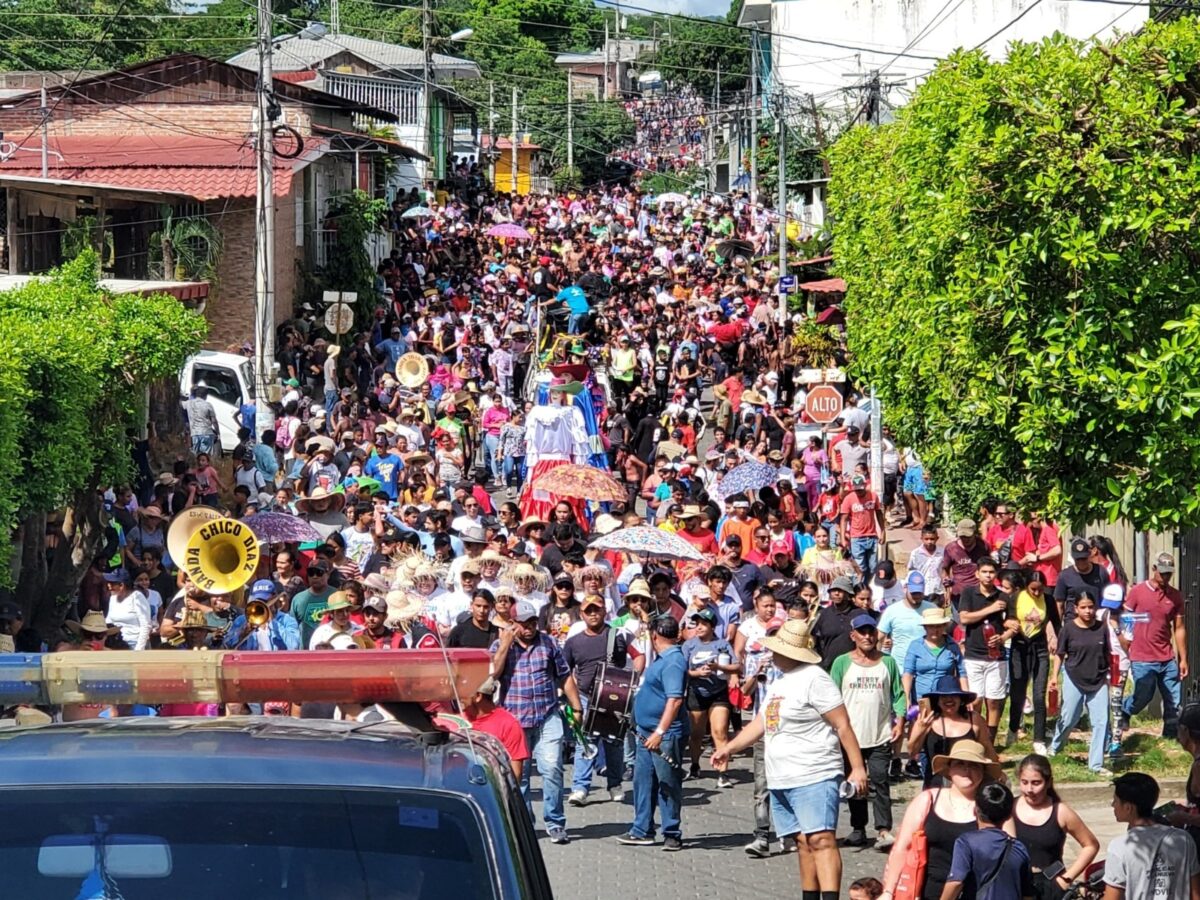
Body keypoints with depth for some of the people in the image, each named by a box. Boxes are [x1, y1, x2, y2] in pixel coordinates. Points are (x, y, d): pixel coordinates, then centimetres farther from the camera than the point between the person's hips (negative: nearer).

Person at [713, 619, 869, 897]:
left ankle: (831, 896, -29)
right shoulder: (780, 682, 19)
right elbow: (761, 723, 29)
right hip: (781, 780, 9)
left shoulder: (813, 678, -11)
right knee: (804, 843, 9)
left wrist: (857, 767, -16)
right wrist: (729, 748, 23)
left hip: (814, 777, -9)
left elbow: (843, 725, -13)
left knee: (821, 840, -18)